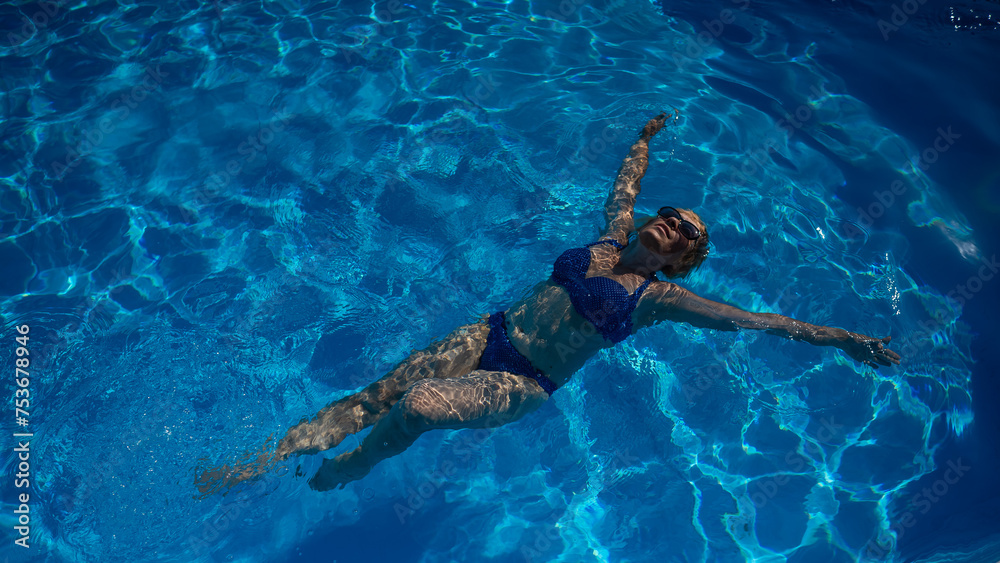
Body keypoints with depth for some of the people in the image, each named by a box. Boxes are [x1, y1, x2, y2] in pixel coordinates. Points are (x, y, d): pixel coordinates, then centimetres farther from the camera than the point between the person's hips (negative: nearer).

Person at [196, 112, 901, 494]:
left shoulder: (661, 296, -3)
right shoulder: (614, 237, 9)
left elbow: (757, 319, -4)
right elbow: (627, 181, 26)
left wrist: (846, 339, -4)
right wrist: (647, 136, 40)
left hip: (525, 384, -5)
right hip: (491, 335, 5)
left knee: (418, 407, -28)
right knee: (375, 395, -5)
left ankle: (337, 474, 3)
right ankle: (259, 464, 7)